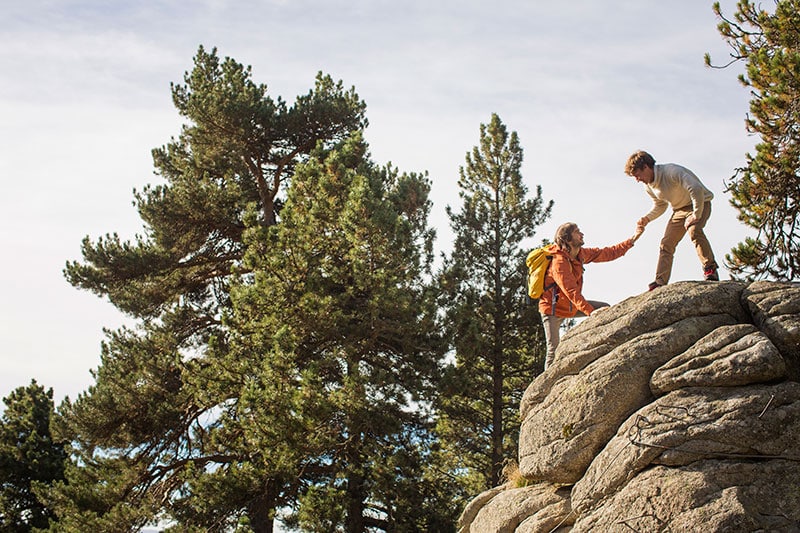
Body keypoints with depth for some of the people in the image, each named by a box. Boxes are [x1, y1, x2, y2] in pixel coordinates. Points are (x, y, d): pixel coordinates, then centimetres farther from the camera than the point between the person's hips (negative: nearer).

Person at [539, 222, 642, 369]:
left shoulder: (580, 254, 1)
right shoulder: (559, 262, -26)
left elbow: (608, 253, 7)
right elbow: (571, 291, -33)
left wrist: (634, 238, 3)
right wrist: (590, 312, -41)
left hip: (570, 306, 9)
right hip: (553, 309, -9)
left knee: (605, 309, 4)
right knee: (554, 350, -12)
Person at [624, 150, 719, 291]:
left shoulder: (672, 172, -30)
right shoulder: (648, 186, -2)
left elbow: (696, 189, -37)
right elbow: (660, 205, 13)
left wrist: (696, 215, -32)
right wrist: (647, 218, -7)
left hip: (700, 203, -8)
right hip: (679, 209, 8)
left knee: (694, 230, -35)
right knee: (666, 243, -2)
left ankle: (710, 270, -28)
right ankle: (660, 282, -2)